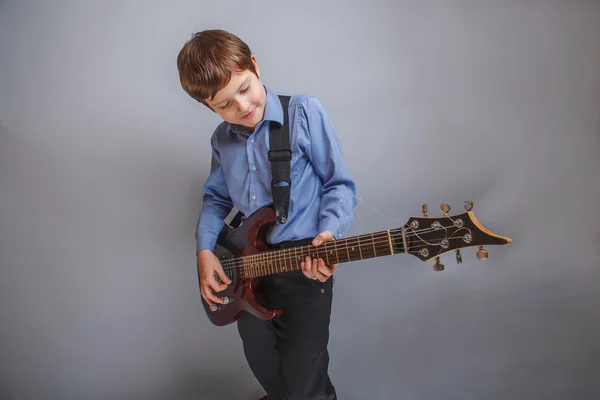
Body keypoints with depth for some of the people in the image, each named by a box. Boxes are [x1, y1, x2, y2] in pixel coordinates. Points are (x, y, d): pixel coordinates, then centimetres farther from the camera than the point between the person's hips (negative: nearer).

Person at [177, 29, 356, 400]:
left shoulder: (304, 112, -12)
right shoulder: (222, 140, 5)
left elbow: (339, 184, -9)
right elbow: (216, 198, 16)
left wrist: (328, 233, -26)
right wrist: (205, 250, 1)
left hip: (303, 261, -5)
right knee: (262, 363, 24)